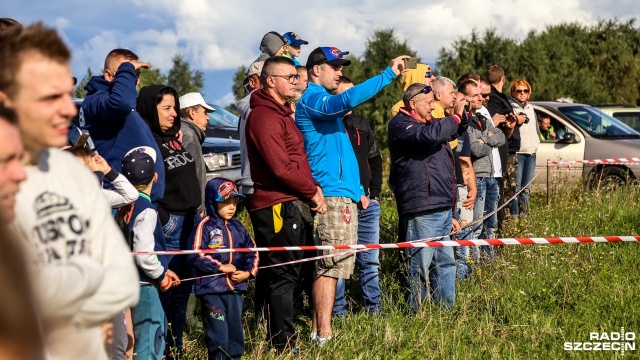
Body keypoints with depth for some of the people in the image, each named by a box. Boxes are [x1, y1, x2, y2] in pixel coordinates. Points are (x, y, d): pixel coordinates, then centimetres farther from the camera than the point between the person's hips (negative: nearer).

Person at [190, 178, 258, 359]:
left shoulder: (237, 227, 11)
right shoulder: (205, 226, -7)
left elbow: (252, 252, 15)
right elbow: (196, 256, -14)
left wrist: (248, 272, -1)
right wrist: (220, 267, -14)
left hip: (235, 288, 6)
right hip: (212, 289, -6)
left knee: (235, 333, 12)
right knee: (218, 335, -5)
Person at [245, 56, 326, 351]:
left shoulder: (282, 113, 21)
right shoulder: (265, 116, -12)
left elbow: (297, 161, 22)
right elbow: (281, 167, -19)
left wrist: (312, 188, 5)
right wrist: (313, 192, -9)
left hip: (290, 206, 10)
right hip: (279, 207, -10)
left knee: (276, 276, 12)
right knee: (283, 277, -8)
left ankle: (268, 339, 17)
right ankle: (284, 346, -5)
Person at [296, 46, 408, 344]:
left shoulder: (325, 102, 22)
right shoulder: (312, 100, -9)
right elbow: (349, 99, -30)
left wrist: (358, 189, 22)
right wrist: (388, 73, -27)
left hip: (343, 193, 10)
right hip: (332, 195, -10)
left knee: (329, 266, 11)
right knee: (331, 266, -11)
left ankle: (318, 330, 15)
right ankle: (324, 335, -11)